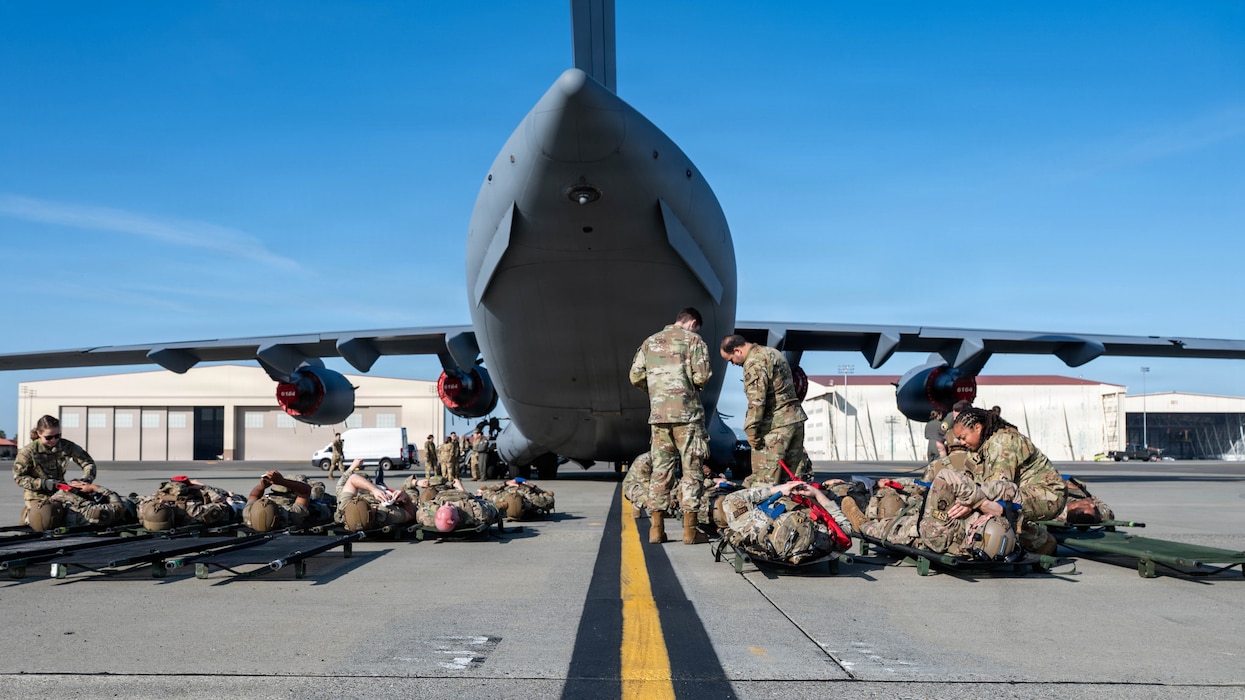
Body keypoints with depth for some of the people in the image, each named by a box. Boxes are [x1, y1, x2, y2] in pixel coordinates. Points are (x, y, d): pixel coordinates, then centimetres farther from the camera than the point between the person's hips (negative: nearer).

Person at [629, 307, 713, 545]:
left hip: (658, 414, 5)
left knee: (660, 468, 9)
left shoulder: (650, 341, 15)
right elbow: (702, 376, -10)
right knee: (692, 469, 2)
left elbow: (635, 376, 9)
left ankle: (656, 528, 8)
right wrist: (695, 385, 11)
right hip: (687, 413, -4)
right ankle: (690, 529, 2)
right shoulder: (694, 340, 0)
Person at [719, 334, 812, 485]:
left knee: (764, 483, -7)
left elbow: (756, 400, -21)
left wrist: (751, 429, -16)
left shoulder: (754, 362, -13)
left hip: (776, 424, -10)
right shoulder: (773, 352, 18)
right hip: (797, 418, 10)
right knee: (795, 476, 12)